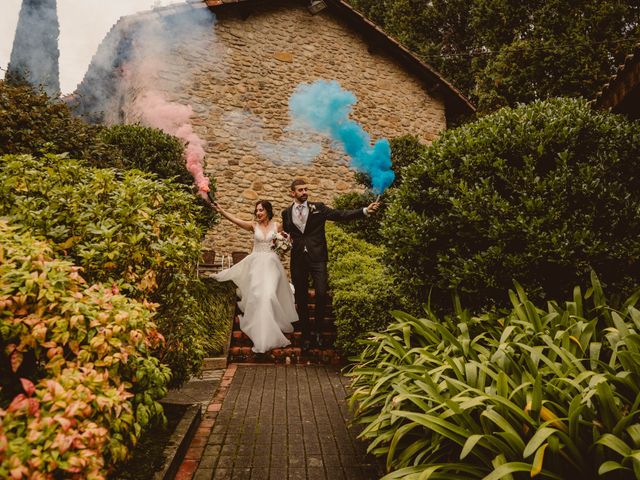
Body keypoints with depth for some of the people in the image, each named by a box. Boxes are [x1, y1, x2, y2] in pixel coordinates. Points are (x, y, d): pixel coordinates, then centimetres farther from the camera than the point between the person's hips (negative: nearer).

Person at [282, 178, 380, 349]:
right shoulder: (286, 213, 9)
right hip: (298, 260, 2)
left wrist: (365, 211, -17)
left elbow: (341, 215, -5)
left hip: (317, 258, -1)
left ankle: (318, 331, 13)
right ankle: (305, 334, 24)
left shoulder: (318, 208, 3)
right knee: (301, 298, 8)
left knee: (321, 294, -10)